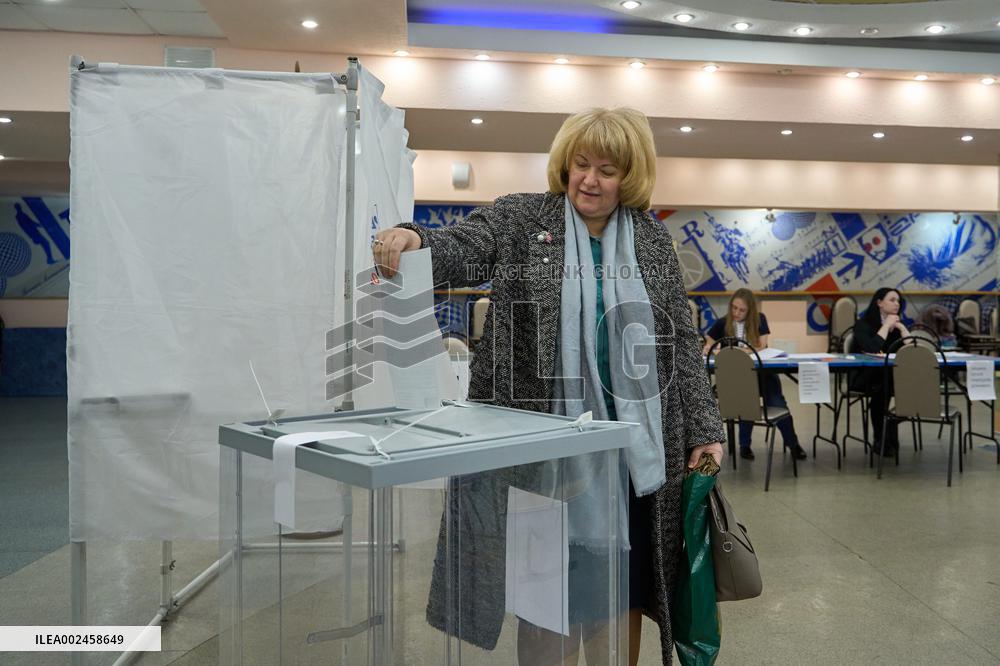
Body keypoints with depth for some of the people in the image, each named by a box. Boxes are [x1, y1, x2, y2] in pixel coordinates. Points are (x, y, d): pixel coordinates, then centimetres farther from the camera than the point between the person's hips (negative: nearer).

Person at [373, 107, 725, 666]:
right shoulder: (520, 220, 1)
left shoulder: (653, 239, 8)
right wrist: (414, 240, -38)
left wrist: (704, 429, 3)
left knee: (626, 594, 14)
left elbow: (682, 340, 8)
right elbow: (461, 252, -16)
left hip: (635, 450, 3)